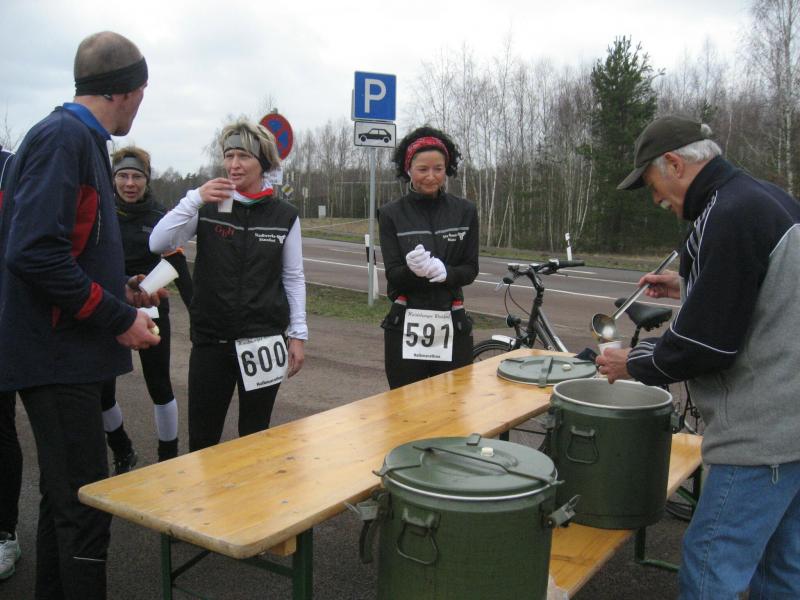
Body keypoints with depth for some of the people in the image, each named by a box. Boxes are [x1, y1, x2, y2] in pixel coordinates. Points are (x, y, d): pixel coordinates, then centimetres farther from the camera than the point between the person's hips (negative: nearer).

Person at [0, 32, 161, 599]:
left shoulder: (77, 138, 15)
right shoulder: (64, 137, -15)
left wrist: (121, 289, 18)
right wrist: (118, 319, -19)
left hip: (64, 355, 10)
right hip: (59, 357, -10)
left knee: (64, 498, 19)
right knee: (85, 506, -3)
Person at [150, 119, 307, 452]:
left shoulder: (285, 215, 2)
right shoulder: (207, 206, 0)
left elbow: (293, 278, 6)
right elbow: (158, 244, -10)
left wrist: (298, 334, 3)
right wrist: (194, 198, -19)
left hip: (264, 338, 0)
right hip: (210, 337, 0)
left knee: (255, 435, 11)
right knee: (201, 438, 6)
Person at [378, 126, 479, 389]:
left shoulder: (465, 211, 5)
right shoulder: (391, 214, 0)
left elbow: (471, 270, 3)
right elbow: (392, 274, -4)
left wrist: (445, 272, -18)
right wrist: (413, 269, -26)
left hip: (452, 325, 1)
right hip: (406, 327, -1)